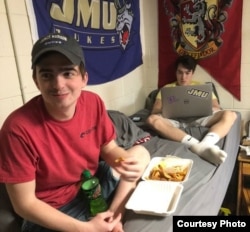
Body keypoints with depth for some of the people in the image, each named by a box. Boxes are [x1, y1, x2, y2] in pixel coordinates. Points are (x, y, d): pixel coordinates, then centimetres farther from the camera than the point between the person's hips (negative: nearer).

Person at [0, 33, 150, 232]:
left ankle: (113, 216, -1)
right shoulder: (18, 128, -28)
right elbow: (24, 204, -20)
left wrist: (128, 160, -24)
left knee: (140, 152, -1)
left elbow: (109, 149, 0)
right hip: (52, 212, -5)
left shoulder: (93, 102, -14)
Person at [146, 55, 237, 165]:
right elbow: (154, 111, 8)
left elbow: (217, 109, 11)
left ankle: (205, 144, -48)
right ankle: (198, 145, -46)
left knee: (230, 115, -22)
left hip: (198, 120, 1)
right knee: (152, 119, -33)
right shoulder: (166, 88, 21)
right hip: (175, 122, -1)